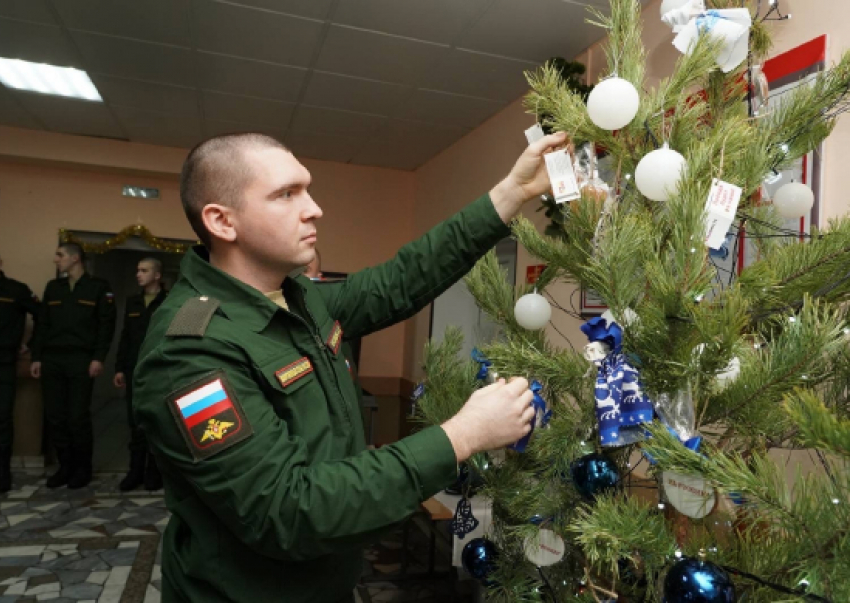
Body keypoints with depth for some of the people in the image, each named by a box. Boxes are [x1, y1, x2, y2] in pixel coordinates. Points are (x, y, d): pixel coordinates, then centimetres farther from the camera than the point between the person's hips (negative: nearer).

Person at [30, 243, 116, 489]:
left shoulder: (98, 287, 2)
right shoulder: (53, 287, 16)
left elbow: (106, 325, -4)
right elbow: (42, 325, 15)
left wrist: (98, 358, -11)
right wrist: (37, 357, 7)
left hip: (81, 360, -4)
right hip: (51, 360, 5)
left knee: (78, 418, -3)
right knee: (55, 418, 4)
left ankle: (83, 467, 12)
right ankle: (65, 466, 17)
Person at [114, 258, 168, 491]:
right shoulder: (132, 303, 13)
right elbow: (125, 338, 14)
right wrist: (120, 368, 9)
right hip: (135, 372, 5)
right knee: (136, 423, 9)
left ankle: (154, 472, 16)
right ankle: (135, 471, 19)